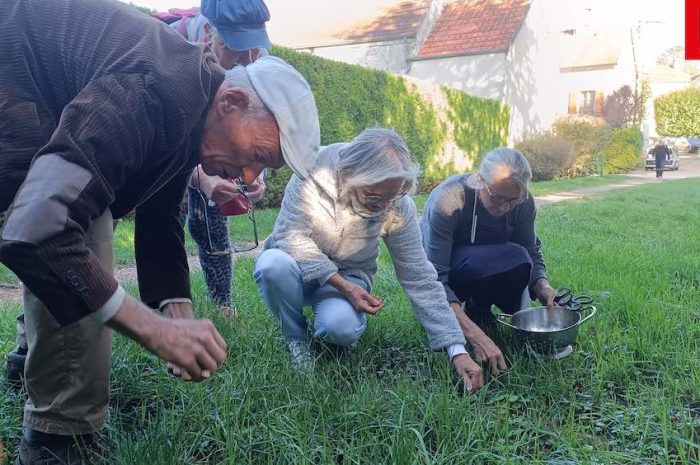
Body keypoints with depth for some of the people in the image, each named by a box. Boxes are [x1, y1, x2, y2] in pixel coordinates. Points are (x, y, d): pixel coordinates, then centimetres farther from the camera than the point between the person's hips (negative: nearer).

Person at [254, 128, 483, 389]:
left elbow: (420, 280, -17)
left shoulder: (399, 207, -20)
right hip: (300, 266, 0)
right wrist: (345, 287, -32)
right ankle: (296, 337, -6)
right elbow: (292, 236, -24)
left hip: (348, 277, 0)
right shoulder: (315, 172, -28)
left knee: (341, 328, -32)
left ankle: (336, 316, 7)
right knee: (274, 264, -36)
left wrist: (458, 350, -20)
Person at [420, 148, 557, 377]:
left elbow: (532, 252, -3)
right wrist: (475, 336, -47)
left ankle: (479, 308, 1)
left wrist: (542, 285, -27)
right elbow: (434, 279, -37)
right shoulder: (448, 200, -33)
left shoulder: (523, 203, -18)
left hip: (487, 268, 6)